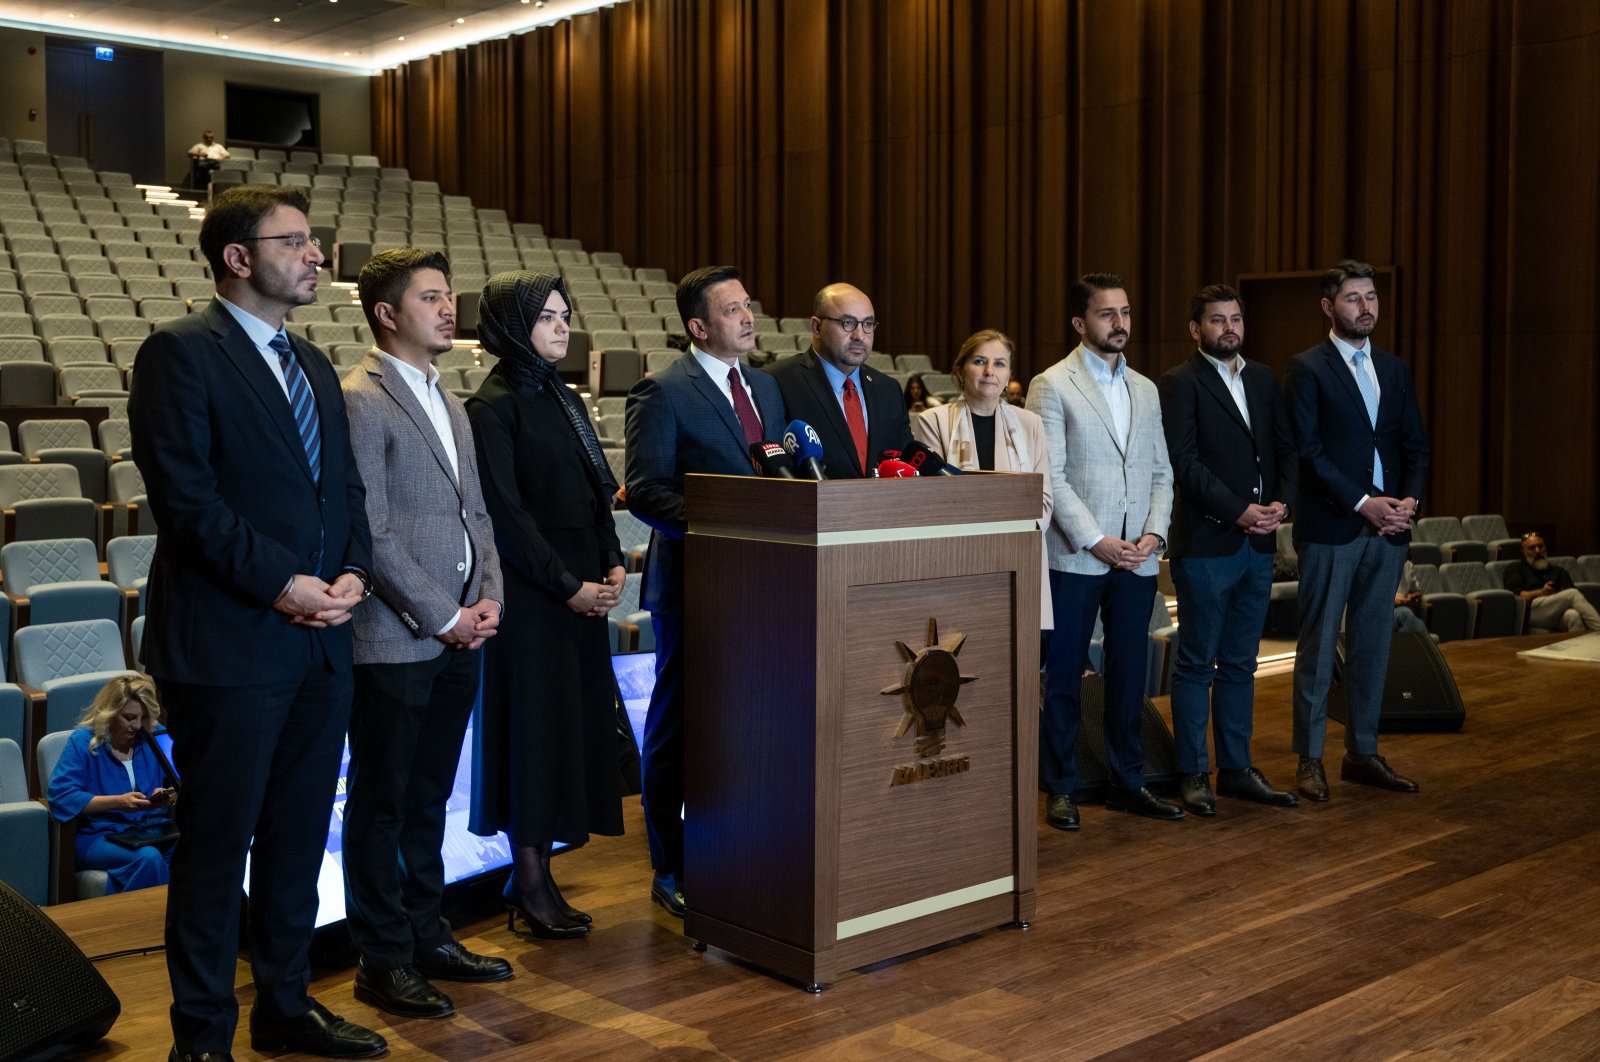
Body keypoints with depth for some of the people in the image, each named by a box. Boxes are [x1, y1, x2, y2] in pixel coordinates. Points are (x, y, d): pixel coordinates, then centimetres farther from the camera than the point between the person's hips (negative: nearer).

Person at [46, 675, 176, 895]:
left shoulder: (153, 737, 13)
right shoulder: (83, 741, 0)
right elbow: (59, 796, -11)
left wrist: (169, 795, -8)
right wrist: (118, 802, -18)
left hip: (154, 828, 4)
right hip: (100, 834, -3)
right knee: (147, 857, -37)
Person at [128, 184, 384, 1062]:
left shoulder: (312, 364, 17)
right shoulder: (181, 353, -7)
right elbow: (185, 495, -15)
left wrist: (352, 573, -1)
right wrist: (281, 584, -17)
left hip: (320, 643, 7)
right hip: (228, 646, -7)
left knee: (299, 837, 14)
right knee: (217, 842, 3)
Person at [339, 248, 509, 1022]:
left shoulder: (448, 402, 17)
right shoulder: (361, 401, -11)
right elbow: (371, 534, -15)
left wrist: (489, 597, 4)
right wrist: (443, 615, -13)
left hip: (458, 636, 8)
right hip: (394, 640, -8)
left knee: (428, 798, 16)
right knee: (382, 804, 4)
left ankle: (425, 937, 27)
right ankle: (383, 961, 14)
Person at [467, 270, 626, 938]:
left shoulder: (565, 400, 15)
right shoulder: (493, 407, -9)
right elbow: (505, 512, -14)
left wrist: (613, 566, 2)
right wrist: (570, 586, -14)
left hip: (585, 589, 8)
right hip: (529, 593, -8)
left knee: (575, 721, 7)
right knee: (532, 721, -3)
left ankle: (538, 870, 15)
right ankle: (530, 881, 7)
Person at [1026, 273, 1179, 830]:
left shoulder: (1145, 390, 15)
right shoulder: (1053, 386, -2)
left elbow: (1161, 471, 14)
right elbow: (1051, 477, -9)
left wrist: (1154, 534, -1)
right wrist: (1095, 541, -14)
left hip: (1137, 558, 5)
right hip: (1075, 557, -5)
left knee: (1129, 674, 10)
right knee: (1063, 676, 2)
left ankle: (1127, 783, 21)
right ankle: (1060, 788, 12)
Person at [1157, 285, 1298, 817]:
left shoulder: (1263, 378, 14)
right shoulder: (1179, 383, -6)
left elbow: (1285, 447, 13)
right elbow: (1185, 462, -14)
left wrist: (1281, 502, -5)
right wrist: (1238, 511, -17)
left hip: (1258, 543, 6)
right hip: (1205, 545, -6)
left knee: (1240, 664, 12)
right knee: (1196, 663, 2)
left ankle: (1236, 768, 21)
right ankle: (1192, 774, 10)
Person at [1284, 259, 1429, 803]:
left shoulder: (1394, 369, 15)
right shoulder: (1307, 368, -4)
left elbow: (1416, 445, 13)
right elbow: (1308, 451, -11)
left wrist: (1408, 499, -4)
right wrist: (1362, 503, -15)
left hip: (1388, 528, 6)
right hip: (1330, 528, -6)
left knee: (1373, 645, 10)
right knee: (1318, 647, 1)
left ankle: (1363, 753, 20)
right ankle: (1310, 759, 8)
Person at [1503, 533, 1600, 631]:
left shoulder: (1558, 571, 34)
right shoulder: (1515, 570, 24)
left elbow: (1571, 589, 14)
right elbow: (1515, 595, 5)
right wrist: (1541, 592, -11)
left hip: (1558, 614, 4)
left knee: (1573, 615, -36)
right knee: (1573, 594, -29)